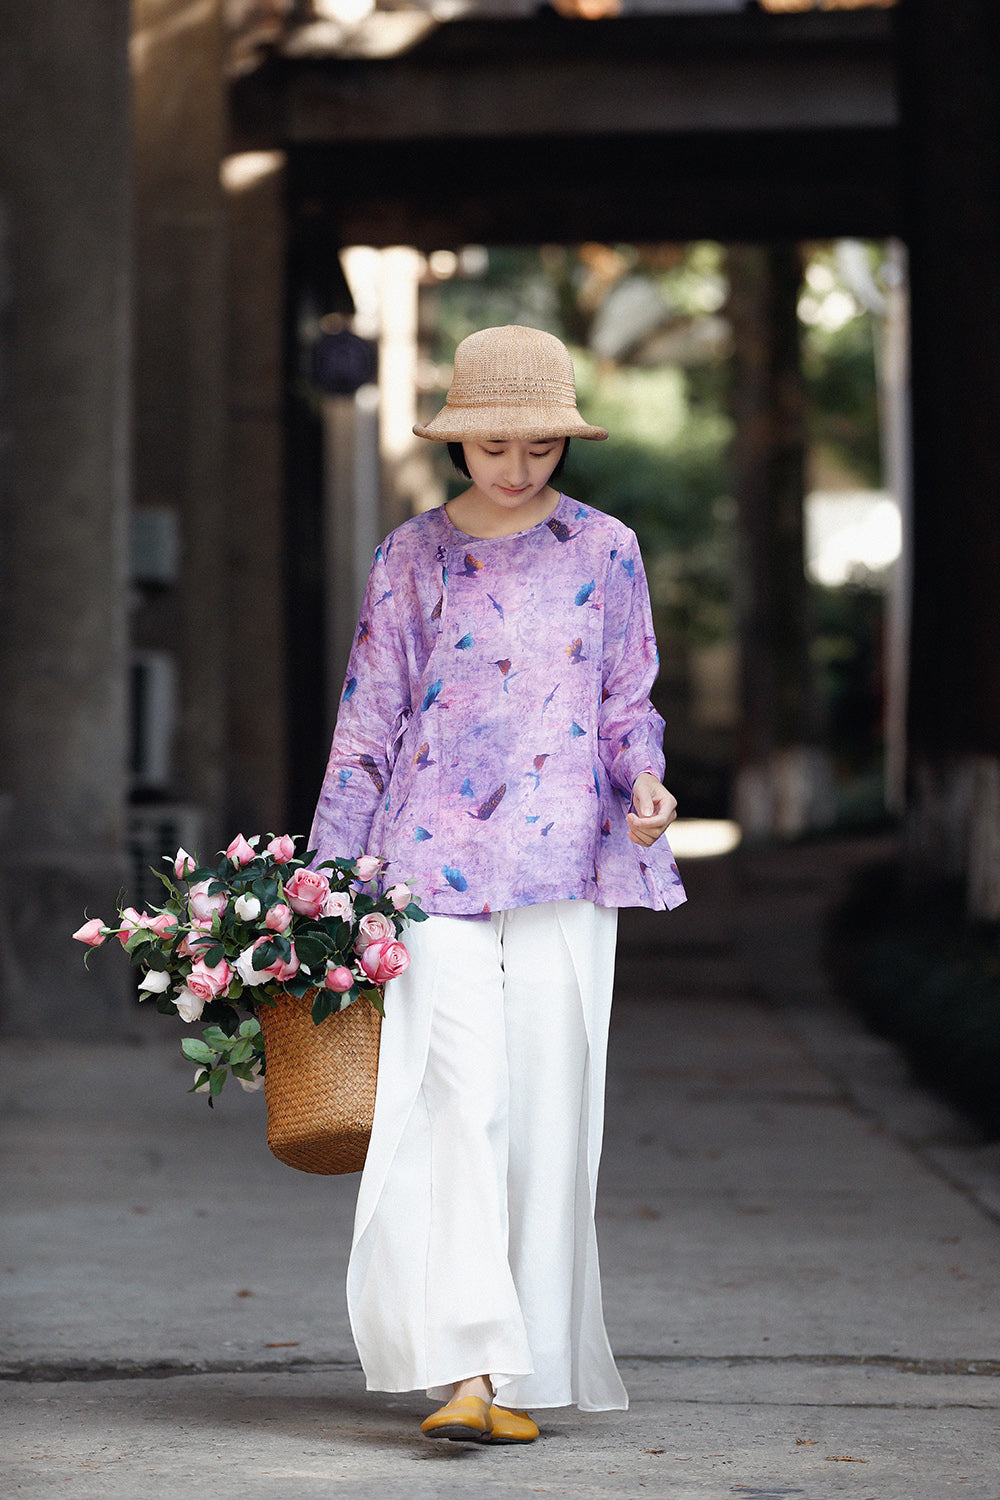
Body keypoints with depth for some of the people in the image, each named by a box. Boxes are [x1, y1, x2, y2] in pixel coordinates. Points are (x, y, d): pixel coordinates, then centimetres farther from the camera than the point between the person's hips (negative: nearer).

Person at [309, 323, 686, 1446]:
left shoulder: (604, 552, 9)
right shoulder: (412, 558, 9)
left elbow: (629, 708, 14)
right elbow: (366, 728, 10)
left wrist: (643, 784, -8)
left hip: (565, 863, 1)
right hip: (433, 861, -1)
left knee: (546, 1106, -1)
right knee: (452, 1094, -14)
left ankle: (528, 1373, 8)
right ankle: (466, 1365, -20)